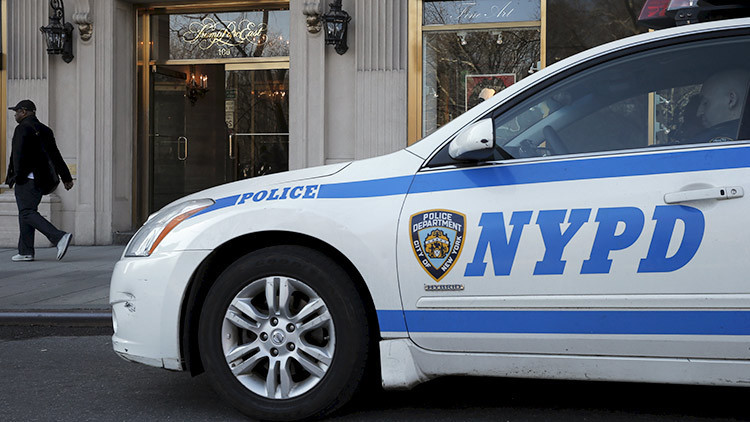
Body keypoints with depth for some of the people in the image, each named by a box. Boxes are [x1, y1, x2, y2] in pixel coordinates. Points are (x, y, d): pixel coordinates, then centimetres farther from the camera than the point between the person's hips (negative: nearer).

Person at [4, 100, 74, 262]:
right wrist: (66, 178, 20)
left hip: (27, 180, -9)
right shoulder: (44, 130, 19)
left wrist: (18, 175, -16)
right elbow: (56, 156, 20)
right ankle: (25, 251, 10)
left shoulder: (23, 128, -7)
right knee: (26, 213, 12)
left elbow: (19, 153, -19)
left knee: (27, 213, -12)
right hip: (41, 180, 9)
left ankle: (60, 237, -26)